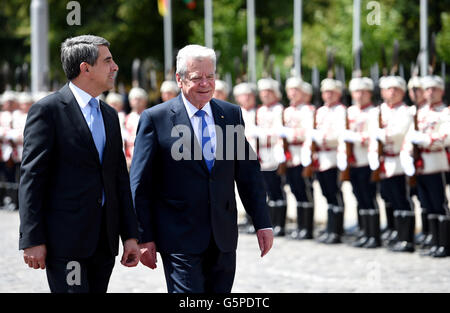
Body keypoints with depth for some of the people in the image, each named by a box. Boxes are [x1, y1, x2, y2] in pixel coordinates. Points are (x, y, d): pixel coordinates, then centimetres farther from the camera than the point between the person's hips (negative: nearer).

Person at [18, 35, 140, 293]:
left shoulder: (110, 115, 16)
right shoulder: (48, 110, -5)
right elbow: (31, 178, -9)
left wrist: (130, 235, 11)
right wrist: (32, 240, -14)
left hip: (104, 241, 7)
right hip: (65, 240, -7)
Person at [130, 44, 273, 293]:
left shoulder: (232, 114, 8)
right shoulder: (155, 119, -4)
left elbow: (248, 173, 11)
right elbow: (140, 185, -3)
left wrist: (262, 223, 6)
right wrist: (145, 238, -6)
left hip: (223, 236, 5)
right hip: (180, 237, -4)